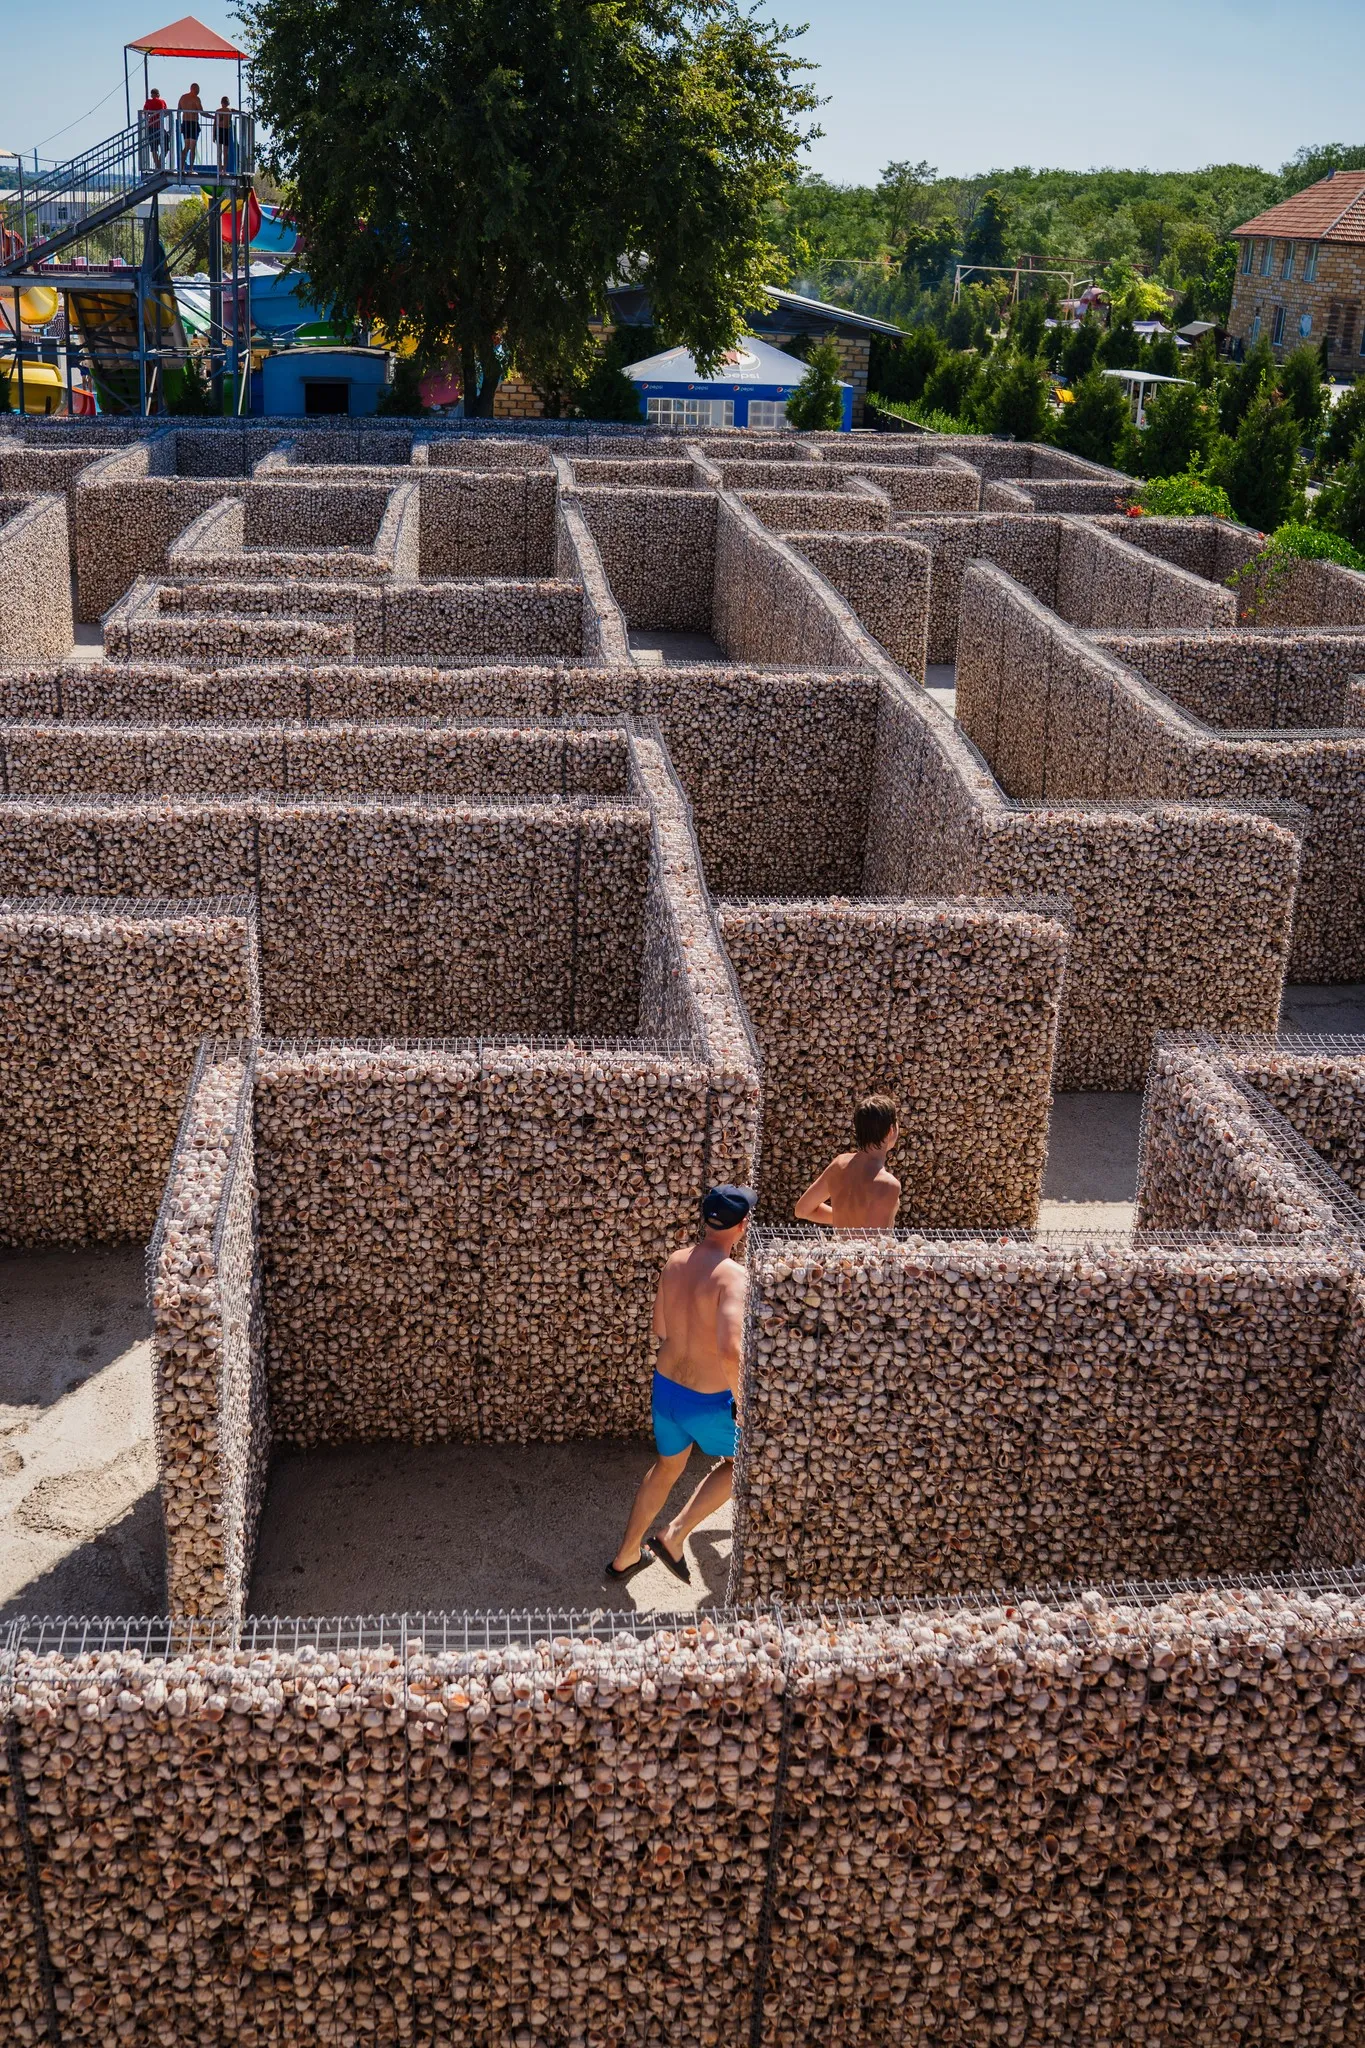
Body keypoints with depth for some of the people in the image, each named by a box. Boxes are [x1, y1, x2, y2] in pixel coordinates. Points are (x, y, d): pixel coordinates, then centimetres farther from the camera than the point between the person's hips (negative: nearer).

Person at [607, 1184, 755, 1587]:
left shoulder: (675, 1263, -3)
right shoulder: (732, 1276, -25)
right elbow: (730, 1350, -35)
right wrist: (742, 1400, -20)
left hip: (666, 1387, 6)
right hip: (709, 1402, -6)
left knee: (667, 1467, 30)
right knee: (739, 1462, 24)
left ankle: (626, 1554, 41)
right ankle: (675, 1536, 15)